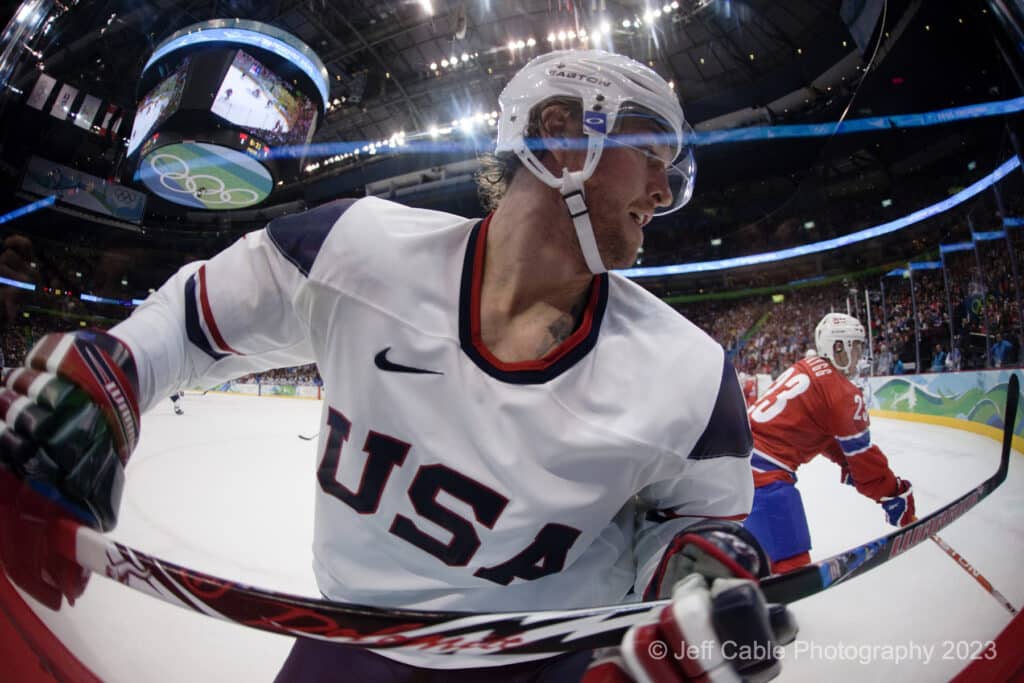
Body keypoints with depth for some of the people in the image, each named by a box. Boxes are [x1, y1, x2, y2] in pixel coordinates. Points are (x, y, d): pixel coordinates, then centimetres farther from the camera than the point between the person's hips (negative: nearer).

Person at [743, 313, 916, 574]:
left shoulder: (804, 368, 16)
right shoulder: (843, 392, -8)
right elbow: (863, 454, -2)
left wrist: (847, 464, 26)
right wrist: (895, 494, 10)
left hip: (737, 453, 10)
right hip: (764, 474, -10)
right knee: (792, 568, -10)